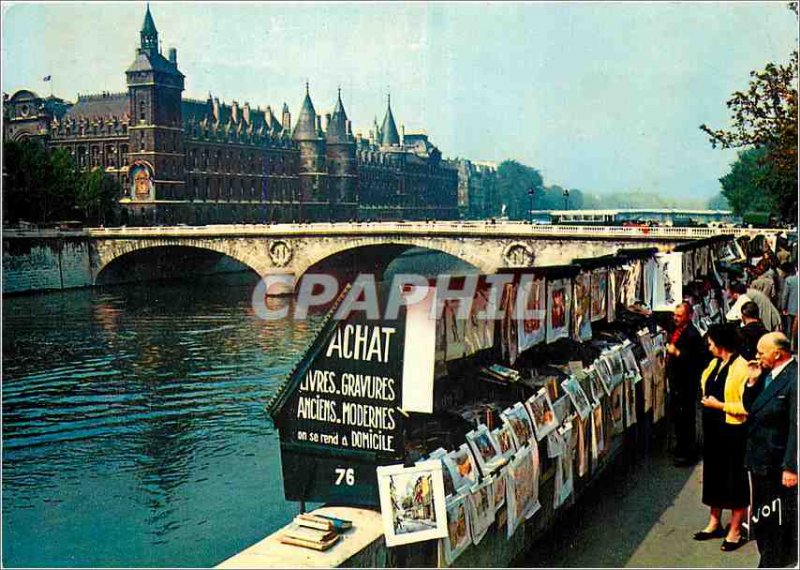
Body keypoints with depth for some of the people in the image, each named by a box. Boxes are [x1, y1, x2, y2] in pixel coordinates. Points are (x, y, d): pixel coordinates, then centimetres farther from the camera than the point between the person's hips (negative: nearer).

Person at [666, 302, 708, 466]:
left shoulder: (692, 335, -21)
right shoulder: (677, 330, 5)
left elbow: (697, 360, -28)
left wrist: (677, 353, -30)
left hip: (686, 383, -9)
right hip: (675, 380, 9)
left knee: (685, 417, 1)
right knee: (676, 415, 21)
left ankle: (688, 453, 14)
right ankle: (681, 446, 37)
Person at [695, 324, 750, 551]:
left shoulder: (741, 367, -18)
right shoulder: (714, 364, 6)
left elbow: (747, 406, -23)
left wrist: (719, 405, -17)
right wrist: (706, 400, 7)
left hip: (733, 431, -8)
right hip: (713, 428, 8)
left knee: (735, 480, 5)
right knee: (713, 475, 17)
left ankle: (735, 531, 17)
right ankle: (714, 523, 32)